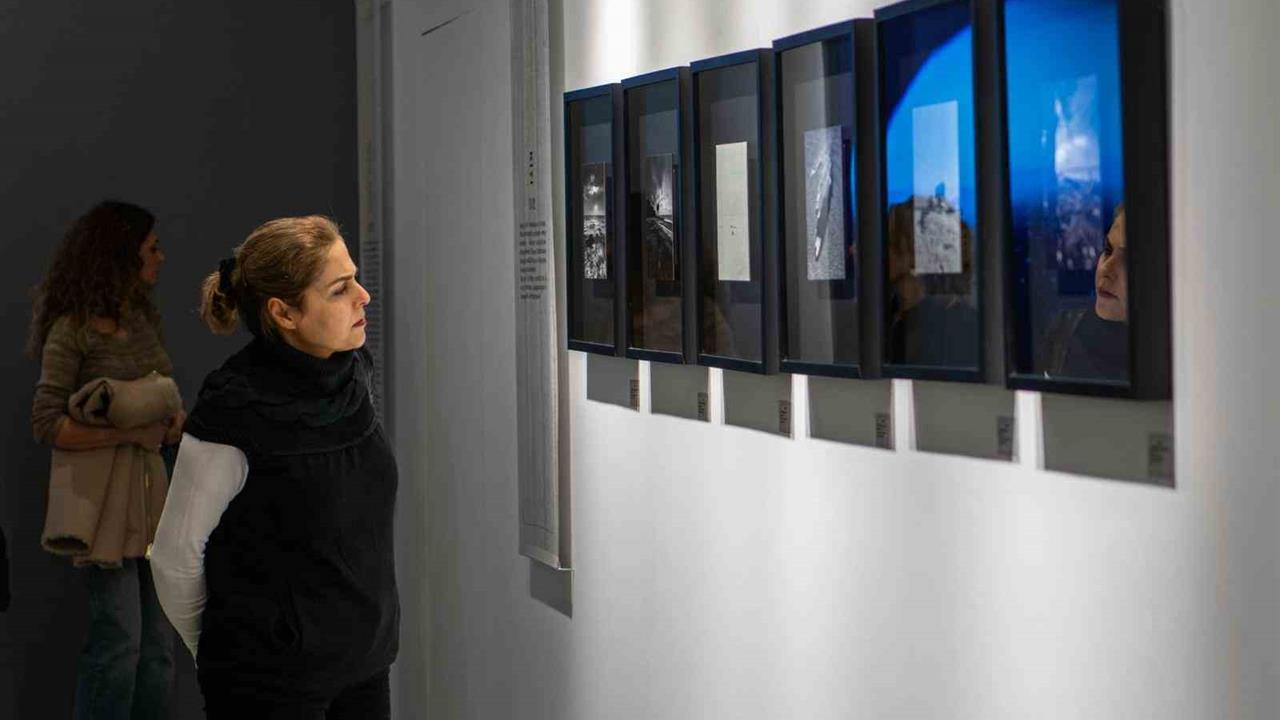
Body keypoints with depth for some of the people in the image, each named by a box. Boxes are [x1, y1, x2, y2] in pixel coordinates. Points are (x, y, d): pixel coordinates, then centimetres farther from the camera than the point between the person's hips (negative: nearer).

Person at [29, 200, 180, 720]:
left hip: (149, 487, 7)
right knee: (119, 638, -7)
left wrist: (174, 420, 3)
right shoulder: (72, 330, -11)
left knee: (158, 642, 8)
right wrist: (131, 433, -20)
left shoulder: (144, 319, 11)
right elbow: (46, 423, -15)